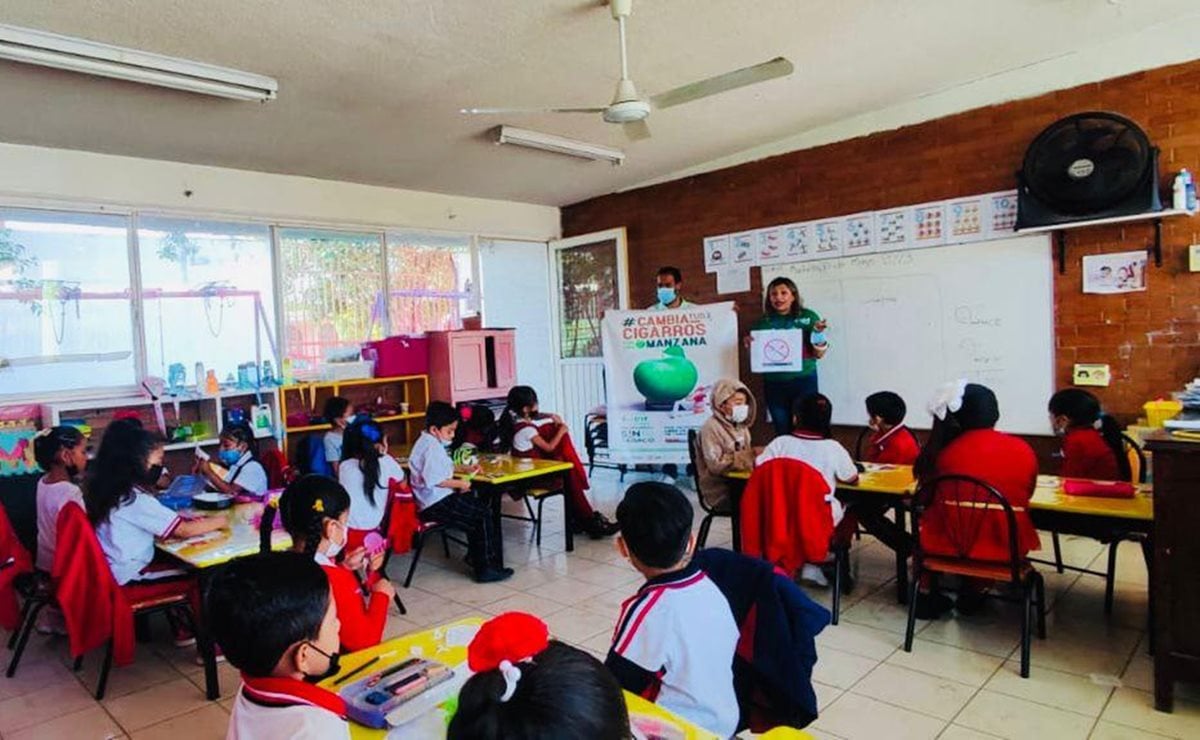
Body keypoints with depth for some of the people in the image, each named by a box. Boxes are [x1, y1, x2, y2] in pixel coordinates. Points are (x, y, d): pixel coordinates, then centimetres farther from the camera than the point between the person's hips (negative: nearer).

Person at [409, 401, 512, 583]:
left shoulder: (426, 442, 15)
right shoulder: (432, 447, -19)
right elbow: (434, 479, -28)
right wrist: (459, 483, -18)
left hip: (434, 500, 11)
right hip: (437, 504, -11)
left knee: (477, 507, 19)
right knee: (484, 515, -10)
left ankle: (475, 557, 27)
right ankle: (486, 569, -6)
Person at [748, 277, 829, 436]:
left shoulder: (808, 317, 0)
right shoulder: (763, 322, 4)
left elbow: (819, 354, 2)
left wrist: (819, 333, -15)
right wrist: (750, 344, -9)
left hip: (804, 381, -2)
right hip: (774, 384, 2)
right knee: (782, 432, 8)